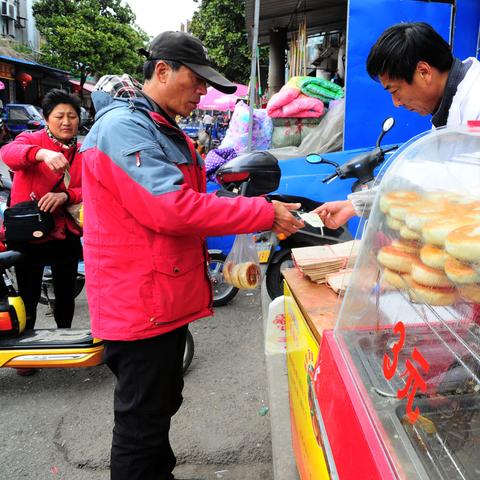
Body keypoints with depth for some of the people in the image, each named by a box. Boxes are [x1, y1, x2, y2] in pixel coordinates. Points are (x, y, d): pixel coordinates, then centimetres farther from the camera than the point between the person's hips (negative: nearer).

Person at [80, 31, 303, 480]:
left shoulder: (165, 131, 16)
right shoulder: (124, 127, -18)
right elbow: (173, 209, -28)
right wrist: (266, 213, -22)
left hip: (167, 299, 10)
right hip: (139, 305, -10)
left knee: (161, 408, 24)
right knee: (141, 426, 5)